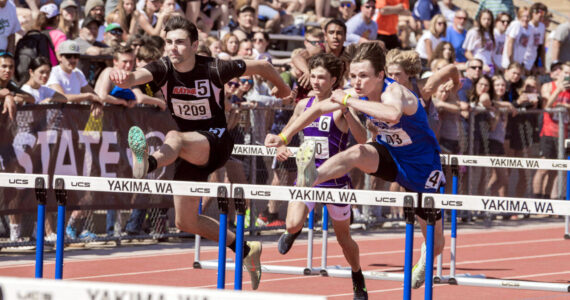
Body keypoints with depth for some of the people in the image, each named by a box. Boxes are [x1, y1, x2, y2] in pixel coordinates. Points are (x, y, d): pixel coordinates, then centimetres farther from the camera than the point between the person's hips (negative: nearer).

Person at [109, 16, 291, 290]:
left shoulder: (214, 69, -15)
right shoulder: (163, 68, -9)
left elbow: (261, 66, 1)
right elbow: (138, 76, -33)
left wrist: (283, 89, 18)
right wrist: (125, 79, -58)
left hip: (216, 141, -6)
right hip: (190, 151, 6)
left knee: (173, 138, -40)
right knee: (186, 222, 8)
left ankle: (148, 164, -76)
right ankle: (245, 249, 26)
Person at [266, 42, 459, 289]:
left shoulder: (393, 92, -34)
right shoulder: (358, 94, -13)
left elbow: (394, 114, -59)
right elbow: (320, 109, -2)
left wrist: (348, 100, -52)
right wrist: (283, 137, -7)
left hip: (422, 167, -4)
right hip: (390, 157, 4)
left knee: (436, 244, 6)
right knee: (356, 153, -32)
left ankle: (424, 261, 43)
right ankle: (311, 179, -56)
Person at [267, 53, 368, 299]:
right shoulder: (304, 105, 5)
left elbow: (362, 138, -24)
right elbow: (287, 133, 20)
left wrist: (345, 111, -36)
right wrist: (280, 146, -2)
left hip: (335, 178, -3)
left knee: (344, 238, 10)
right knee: (294, 223, -21)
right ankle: (292, 233, 18)